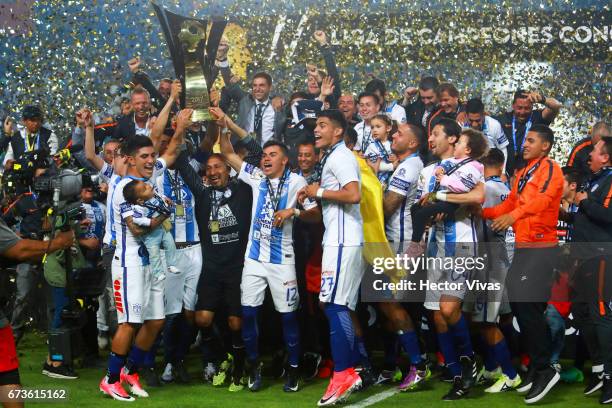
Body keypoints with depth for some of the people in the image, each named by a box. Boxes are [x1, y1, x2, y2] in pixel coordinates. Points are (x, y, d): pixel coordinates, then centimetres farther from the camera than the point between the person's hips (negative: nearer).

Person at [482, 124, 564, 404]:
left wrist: (514, 216, -42)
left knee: (528, 306, -15)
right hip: (522, 247, 9)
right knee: (519, 305, 9)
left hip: (541, 248, -9)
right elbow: (509, 204, 24)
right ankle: (536, 365, 19)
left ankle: (545, 370, -7)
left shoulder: (550, 169, -8)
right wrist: (481, 212, 14)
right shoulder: (523, 173, 19)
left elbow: (543, 198, -27)